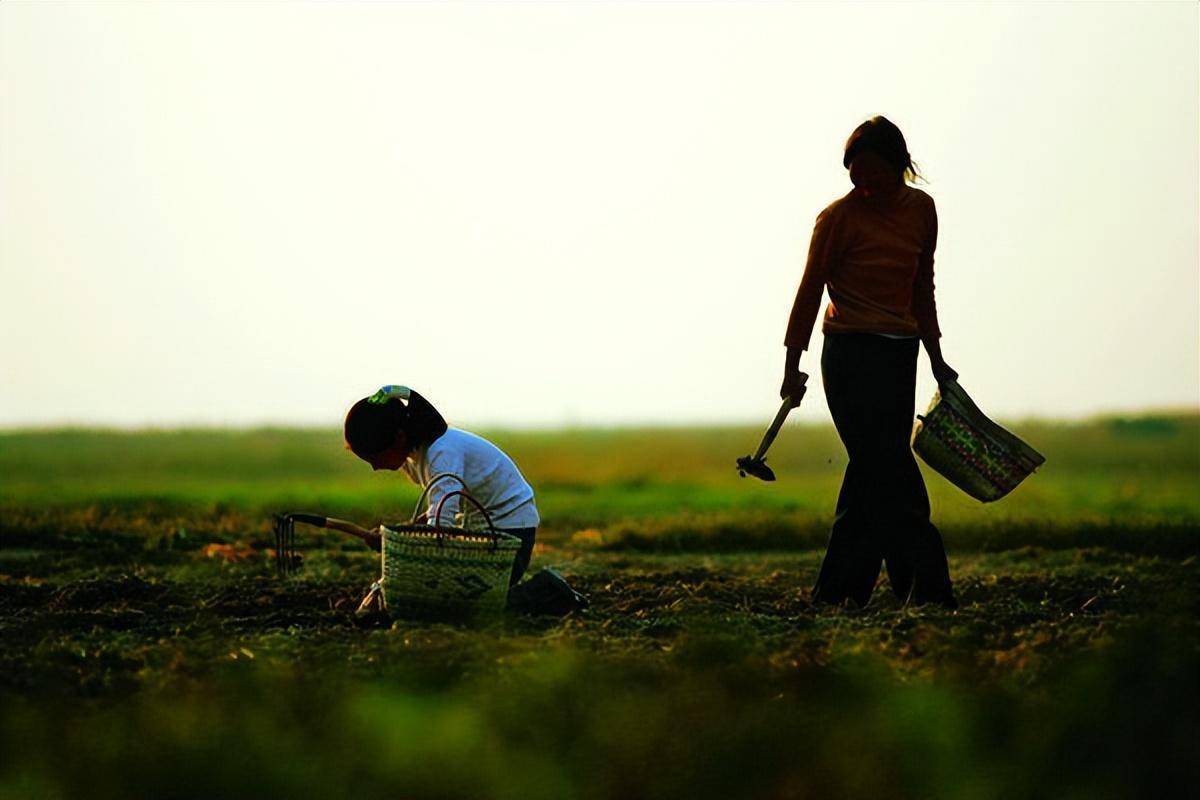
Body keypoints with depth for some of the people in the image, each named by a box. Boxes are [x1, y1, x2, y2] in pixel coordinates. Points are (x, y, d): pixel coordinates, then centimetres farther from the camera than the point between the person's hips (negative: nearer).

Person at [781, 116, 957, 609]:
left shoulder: (920, 208, 10)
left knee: (873, 470, 6)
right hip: (852, 352, -7)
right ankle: (924, 585, -13)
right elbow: (810, 290, -5)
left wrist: (935, 359, 23)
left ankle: (836, 593, 11)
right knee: (890, 469, -11)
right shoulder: (840, 217, -8)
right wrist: (793, 366, -5)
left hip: (900, 352, 7)